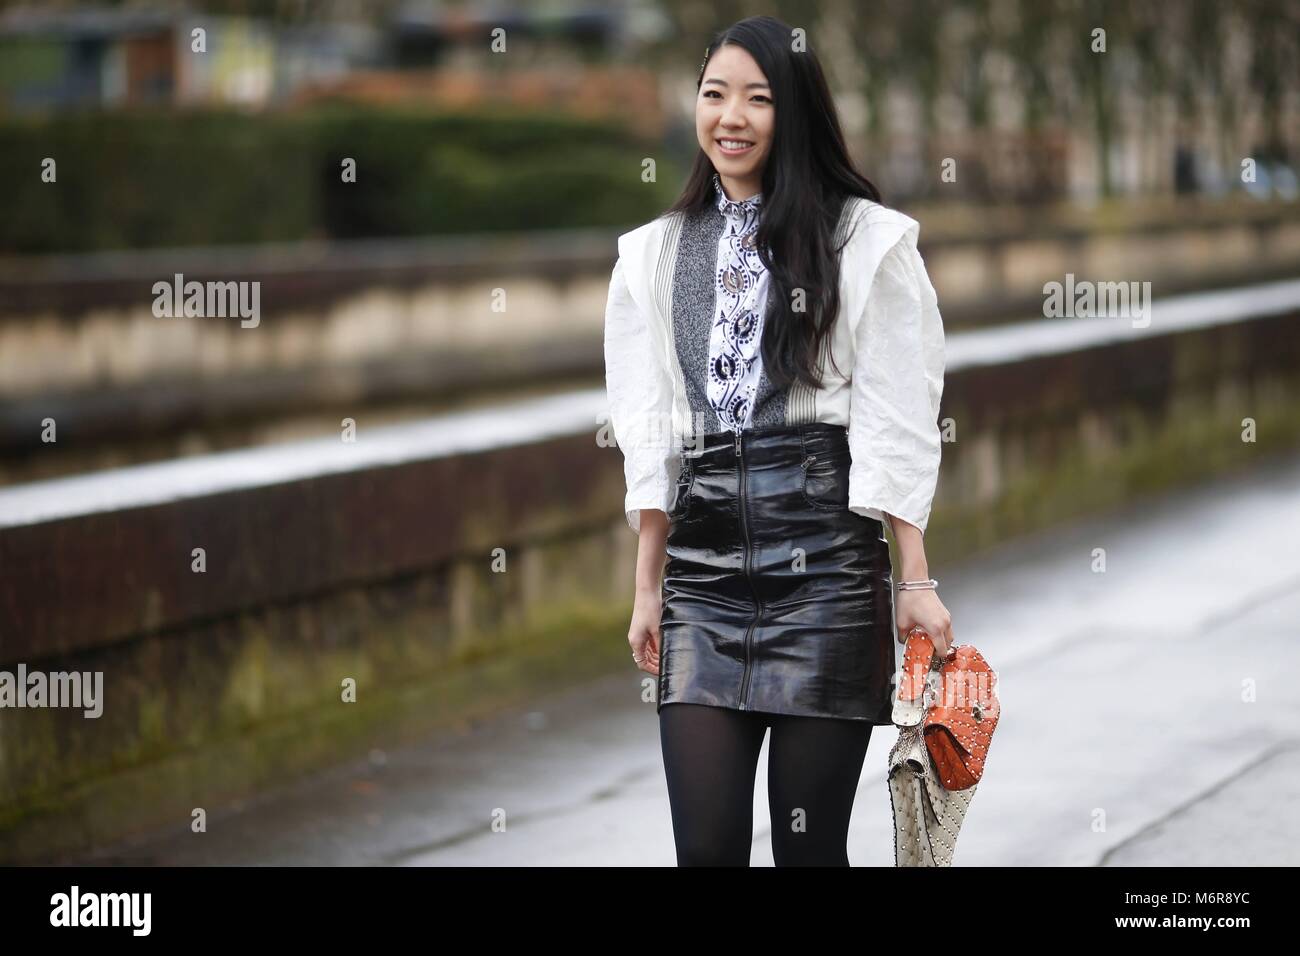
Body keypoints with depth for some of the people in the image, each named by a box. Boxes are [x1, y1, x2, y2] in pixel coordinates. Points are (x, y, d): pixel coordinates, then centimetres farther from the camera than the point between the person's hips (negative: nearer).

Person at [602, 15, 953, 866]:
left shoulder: (867, 241, 2)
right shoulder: (655, 254, 14)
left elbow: (897, 428, -2)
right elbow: (652, 440, 13)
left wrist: (915, 581, -7)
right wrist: (647, 587, 9)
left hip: (825, 564, -3)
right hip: (702, 568, 3)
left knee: (811, 844, -1)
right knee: (706, 844, -3)